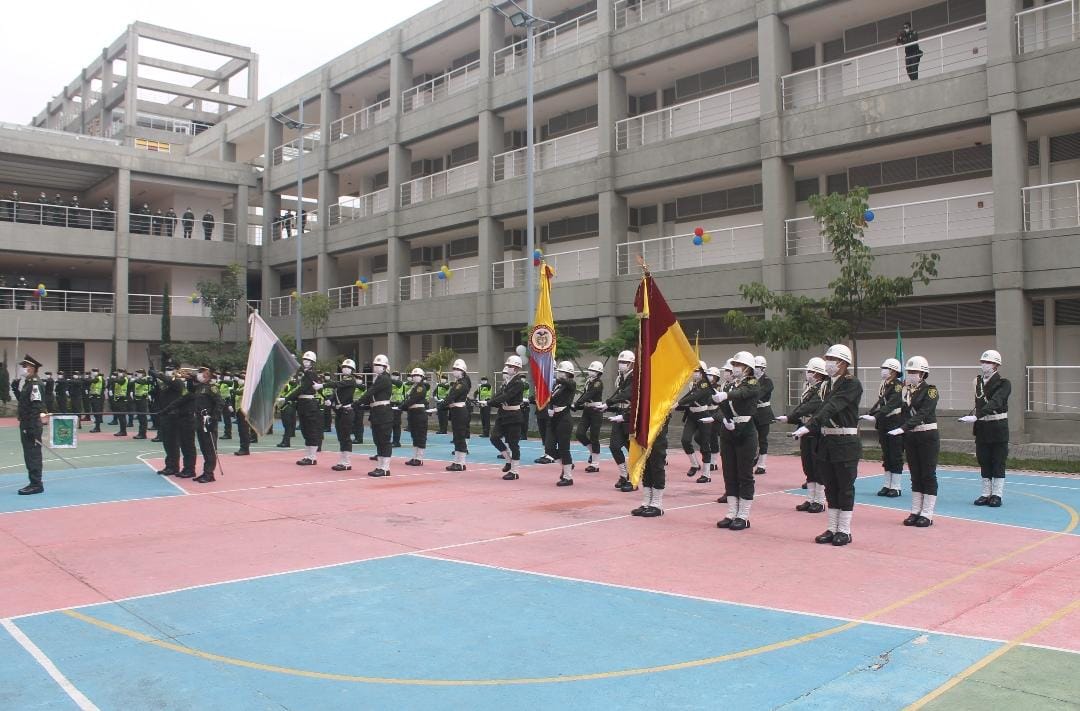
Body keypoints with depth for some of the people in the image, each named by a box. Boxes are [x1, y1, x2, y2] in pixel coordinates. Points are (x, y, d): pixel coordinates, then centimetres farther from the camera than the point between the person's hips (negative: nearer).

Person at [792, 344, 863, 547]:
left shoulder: (852, 384, -13)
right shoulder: (827, 385, 11)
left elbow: (832, 407, -24)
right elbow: (823, 410, 10)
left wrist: (808, 426, -32)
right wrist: (807, 428, -3)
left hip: (846, 444, -7)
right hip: (826, 442, 7)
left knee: (845, 487, 2)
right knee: (831, 487, 11)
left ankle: (844, 530, 10)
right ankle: (832, 529, 19)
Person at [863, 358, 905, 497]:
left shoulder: (898, 386, -14)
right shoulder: (883, 386, 11)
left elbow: (891, 405, -25)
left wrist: (875, 417, -33)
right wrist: (868, 414, 2)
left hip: (895, 425, -8)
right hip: (883, 424, 8)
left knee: (896, 456, -1)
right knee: (886, 456, 12)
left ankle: (896, 487, 6)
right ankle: (887, 485, 19)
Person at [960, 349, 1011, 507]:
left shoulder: (1003, 383, -12)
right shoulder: (978, 381, 8)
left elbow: (995, 403, -26)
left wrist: (976, 416, -36)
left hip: (998, 429, -5)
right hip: (982, 428, 6)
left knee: (998, 463, 2)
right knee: (984, 462, 10)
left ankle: (997, 495, 9)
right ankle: (986, 494, 18)